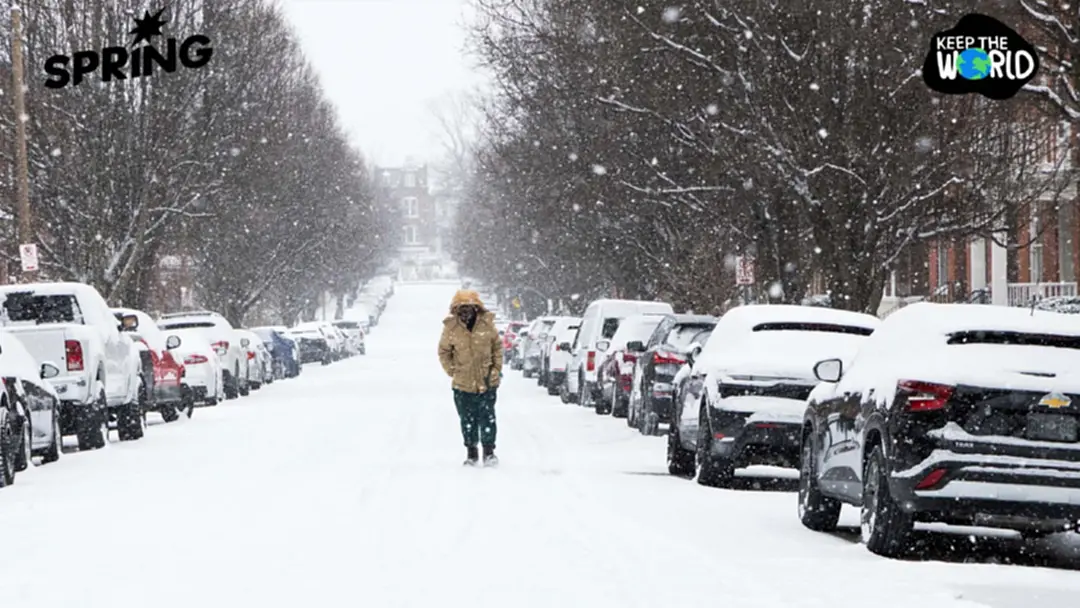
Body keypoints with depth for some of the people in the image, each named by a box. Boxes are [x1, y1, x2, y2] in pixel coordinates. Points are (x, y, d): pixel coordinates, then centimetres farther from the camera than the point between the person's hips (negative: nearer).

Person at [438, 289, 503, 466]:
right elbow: (444, 351, 7)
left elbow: (497, 346, 7)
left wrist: (496, 368, 3)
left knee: (487, 417, -1)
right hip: (462, 384, 1)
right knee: (467, 419, 9)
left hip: (487, 381, -1)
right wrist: (452, 370, 1)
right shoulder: (451, 328, -7)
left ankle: (489, 450, 10)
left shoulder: (486, 324, -6)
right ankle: (471, 451, 22)